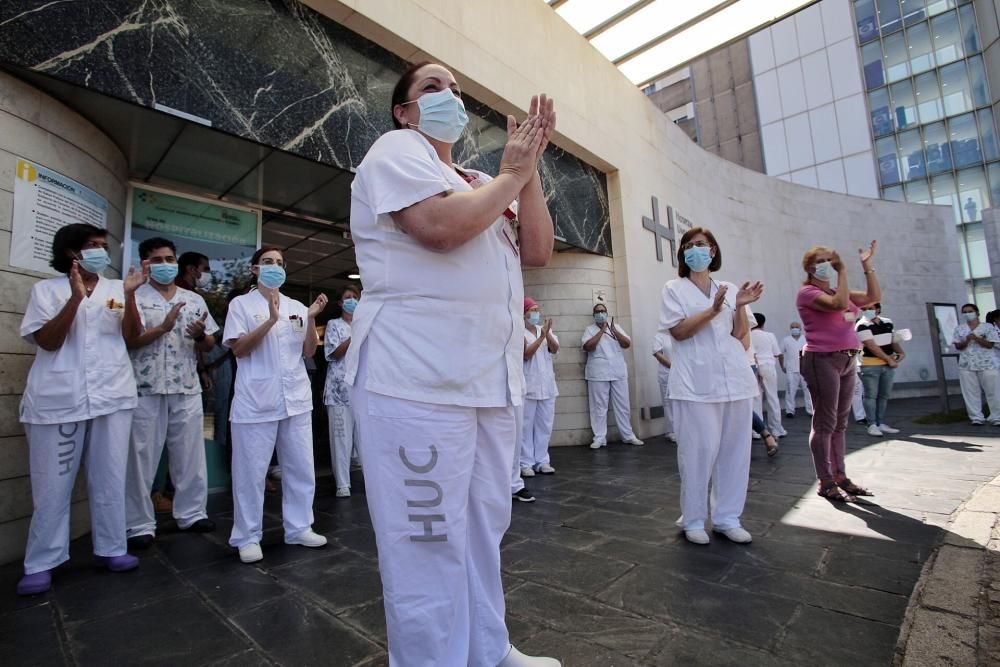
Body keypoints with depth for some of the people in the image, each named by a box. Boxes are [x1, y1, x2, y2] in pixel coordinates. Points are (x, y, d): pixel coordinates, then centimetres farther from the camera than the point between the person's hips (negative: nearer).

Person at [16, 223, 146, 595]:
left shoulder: (116, 288, 10)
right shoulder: (46, 289, 4)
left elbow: (131, 334, 0)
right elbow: (47, 341, -7)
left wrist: (129, 295, -14)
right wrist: (75, 298, -18)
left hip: (111, 395, 2)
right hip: (59, 399, -2)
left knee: (110, 478, 7)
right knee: (52, 484, 5)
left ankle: (111, 549, 17)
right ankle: (40, 563, 17)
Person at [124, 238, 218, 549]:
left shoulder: (195, 300, 11)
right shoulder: (134, 297, 1)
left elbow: (209, 345, 12)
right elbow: (128, 340, -8)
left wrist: (200, 335, -10)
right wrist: (163, 327, -21)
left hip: (187, 389, 3)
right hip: (146, 390, -3)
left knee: (190, 455, 9)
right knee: (142, 458, 4)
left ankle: (191, 513, 22)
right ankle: (139, 524, 17)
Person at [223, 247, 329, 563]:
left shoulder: (297, 307, 11)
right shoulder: (241, 304, 2)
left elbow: (309, 352, 7)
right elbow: (239, 349, -9)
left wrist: (312, 319, -7)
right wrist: (271, 320, -20)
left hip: (296, 399, 4)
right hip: (256, 401, -4)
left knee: (301, 468, 9)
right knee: (250, 471, 3)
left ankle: (299, 528, 23)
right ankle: (248, 537, 18)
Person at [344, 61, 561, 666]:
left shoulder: (480, 183, 24)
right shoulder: (395, 149, 2)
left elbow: (538, 251, 14)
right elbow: (443, 224, -19)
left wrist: (530, 168, 7)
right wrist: (510, 173, -3)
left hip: (493, 380, 8)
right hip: (419, 381, -8)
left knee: (484, 532, 18)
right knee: (429, 543, 1)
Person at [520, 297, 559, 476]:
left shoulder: (545, 329, 12)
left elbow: (555, 349, -1)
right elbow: (526, 354, -14)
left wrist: (547, 334, -18)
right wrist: (541, 336, -19)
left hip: (547, 384, 5)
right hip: (528, 385, -5)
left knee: (545, 424, 8)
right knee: (526, 425, -2)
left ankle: (542, 461, 16)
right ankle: (526, 463, 4)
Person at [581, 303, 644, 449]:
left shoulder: (616, 327, 12)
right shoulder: (589, 329, 3)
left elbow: (627, 344, 3)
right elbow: (587, 346, -14)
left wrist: (614, 330, -10)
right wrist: (602, 330, -12)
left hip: (619, 373, 3)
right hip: (598, 374, -3)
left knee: (623, 405, 8)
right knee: (599, 407, -1)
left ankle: (628, 435, 18)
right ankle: (599, 438, 4)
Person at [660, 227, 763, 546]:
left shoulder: (730, 289, 16)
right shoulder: (674, 289, 5)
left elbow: (741, 336, 10)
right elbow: (679, 331, -7)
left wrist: (740, 306, -6)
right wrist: (713, 311, -17)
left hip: (735, 378, 4)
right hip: (696, 382, -4)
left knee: (735, 450, 7)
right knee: (699, 451, -3)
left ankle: (727, 518, 20)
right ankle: (693, 520, 10)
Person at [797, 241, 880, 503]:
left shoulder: (838, 291, 19)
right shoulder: (808, 292, -6)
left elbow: (874, 297, 15)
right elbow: (839, 304, -21)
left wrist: (867, 265, 13)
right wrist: (843, 271, -13)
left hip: (848, 360, 8)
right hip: (823, 360, -8)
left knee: (840, 423, 11)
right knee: (825, 422, -5)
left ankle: (840, 477, 19)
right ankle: (826, 483, 2)